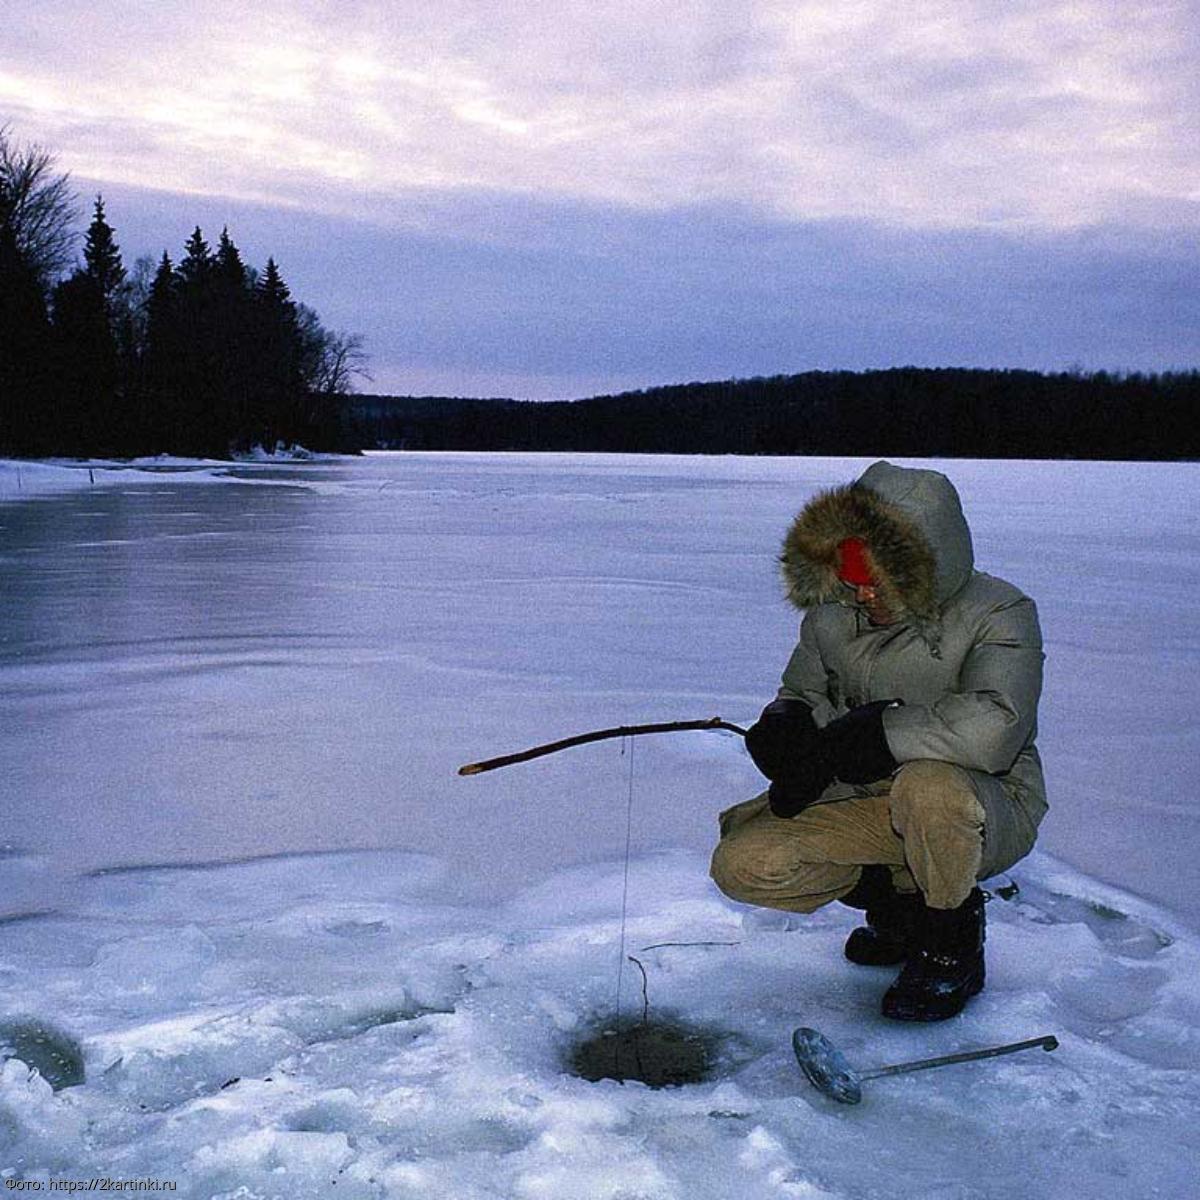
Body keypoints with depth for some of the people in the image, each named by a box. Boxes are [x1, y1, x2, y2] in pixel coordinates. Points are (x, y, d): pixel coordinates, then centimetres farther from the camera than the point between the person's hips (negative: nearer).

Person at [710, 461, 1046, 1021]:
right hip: (870, 804, 5)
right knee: (741, 865, -13)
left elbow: (991, 728, -37)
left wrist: (859, 739, -32)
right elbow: (802, 696, 12)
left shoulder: (996, 613, -20)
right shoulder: (832, 614, -2)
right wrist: (786, 727, -15)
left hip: (986, 809, -5)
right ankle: (896, 900, 11)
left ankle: (952, 945, -10)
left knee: (926, 785, -40)